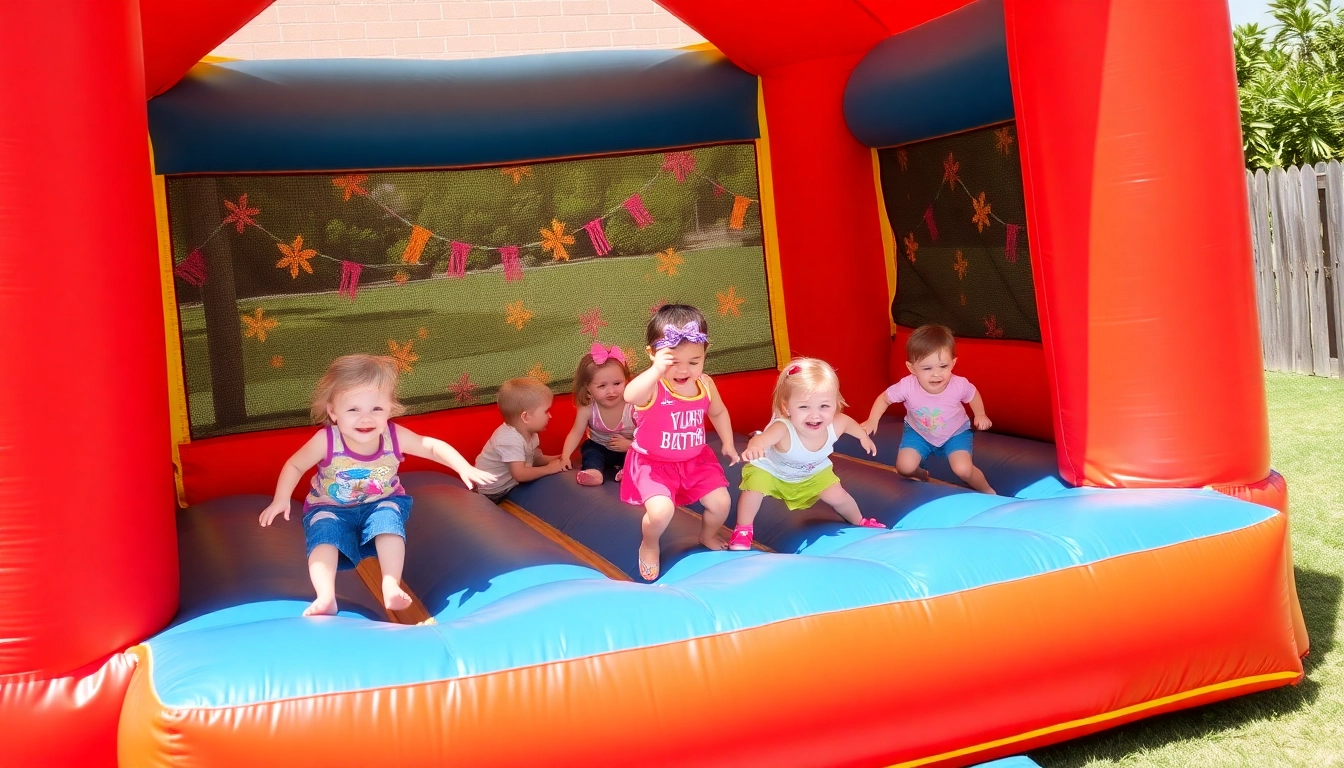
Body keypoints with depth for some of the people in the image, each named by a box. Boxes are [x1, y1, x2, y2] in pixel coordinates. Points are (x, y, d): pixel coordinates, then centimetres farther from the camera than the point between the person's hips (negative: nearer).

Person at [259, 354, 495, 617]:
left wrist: (464, 468, -20)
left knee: (389, 517, -28)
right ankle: (326, 598, -38)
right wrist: (281, 499, -13)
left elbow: (434, 446, -8)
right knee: (324, 534, -28)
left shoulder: (395, 436, -22)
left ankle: (391, 586, -28)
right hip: (331, 508, -1)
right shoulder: (326, 441, -27)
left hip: (380, 503, 1)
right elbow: (295, 465, -8)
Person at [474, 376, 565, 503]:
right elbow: (520, 474, -37)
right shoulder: (511, 440, -31)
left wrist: (556, 459, -8)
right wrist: (549, 469, -29)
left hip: (509, 484, 9)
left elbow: (537, 458, 9)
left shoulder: (530, 434, -1)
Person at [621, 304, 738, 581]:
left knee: (721, 502, 2)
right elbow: (630, 396, -53)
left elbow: (718, 413, 14)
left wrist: (728, 443, 13)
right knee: (661, 511, -25)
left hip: (696, 460, 5)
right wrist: (657, 370, -64)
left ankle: (708, 536, 39)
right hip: (653, 463, -5)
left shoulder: (705, 384, -9)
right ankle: (649, 545, 12)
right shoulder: (652, 386, -27)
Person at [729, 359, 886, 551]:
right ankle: (743, 530, -2)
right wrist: (754, 447, -90)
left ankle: (858, 521, 33)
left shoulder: (835, 425, -32)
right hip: (769, 469, -3)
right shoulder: (783, 429, -49)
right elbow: (760, 440, -66)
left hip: (813, 472, 4)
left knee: (837, 497, 1)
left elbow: (849, 422, -7)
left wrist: (863, 436, 12)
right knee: (754, 487, -26)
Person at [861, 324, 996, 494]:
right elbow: (884, 398, -13)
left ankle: (988, 492, 13)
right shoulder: (907, 386, -33)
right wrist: (872, 420, -22)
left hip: (955, 433, -1)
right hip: (919, 433, 1)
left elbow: (973, 394, -4)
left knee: (963, 470, -20)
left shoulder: (959, 385, -31)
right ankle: (921, 476, 22)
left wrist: (980, 415, -3)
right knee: (905, 467, -16)